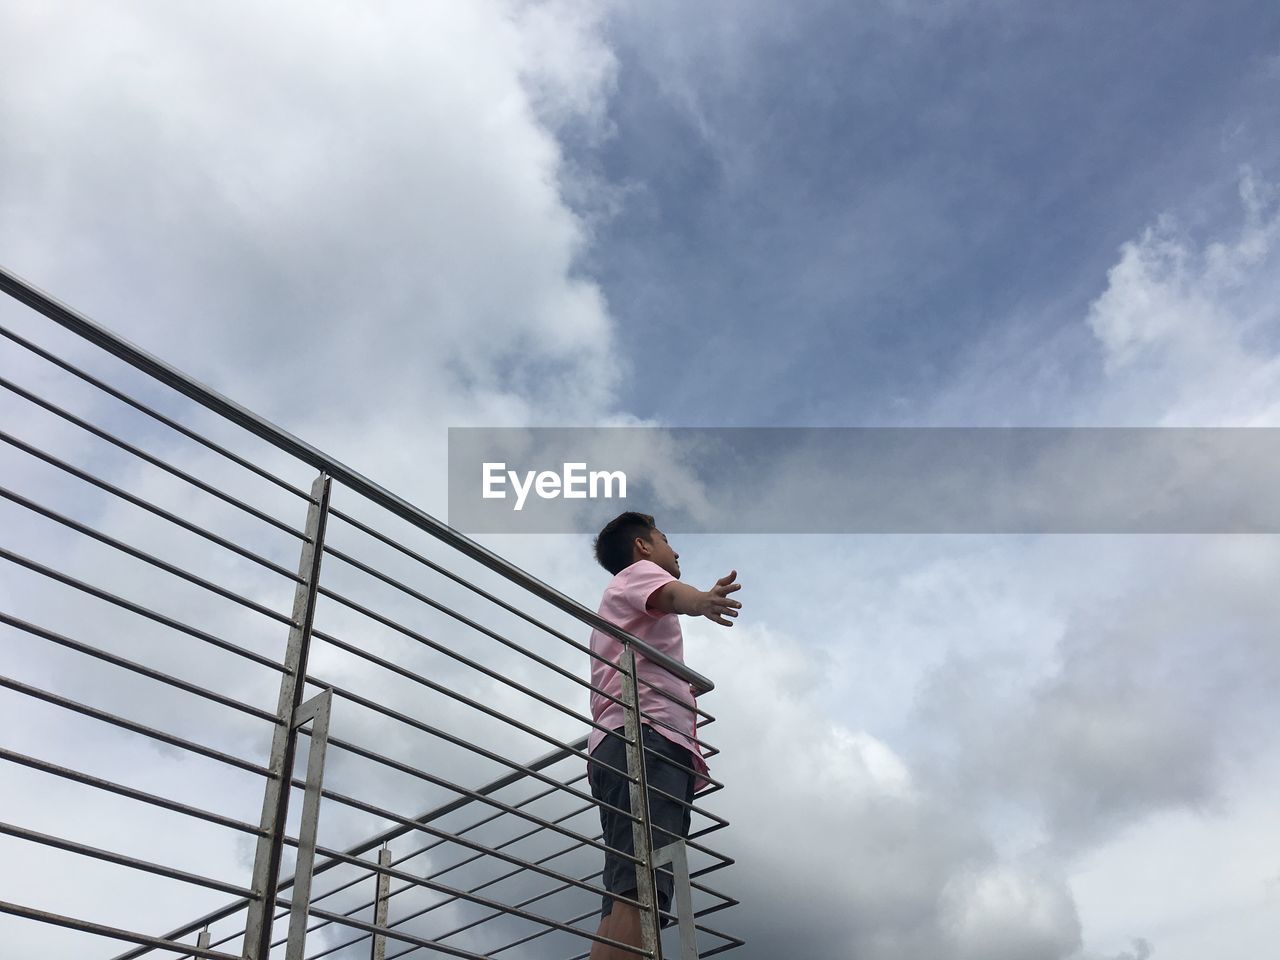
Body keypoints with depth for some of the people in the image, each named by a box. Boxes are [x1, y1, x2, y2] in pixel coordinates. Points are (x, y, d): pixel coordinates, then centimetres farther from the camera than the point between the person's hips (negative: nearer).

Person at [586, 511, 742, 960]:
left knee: (626, 898, -7)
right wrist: (704, 600, -34)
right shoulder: (638, 571, 14)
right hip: (645, 740, -9)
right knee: (640, 890, -26)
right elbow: (672, 594, -13)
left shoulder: (614, 605, 40)